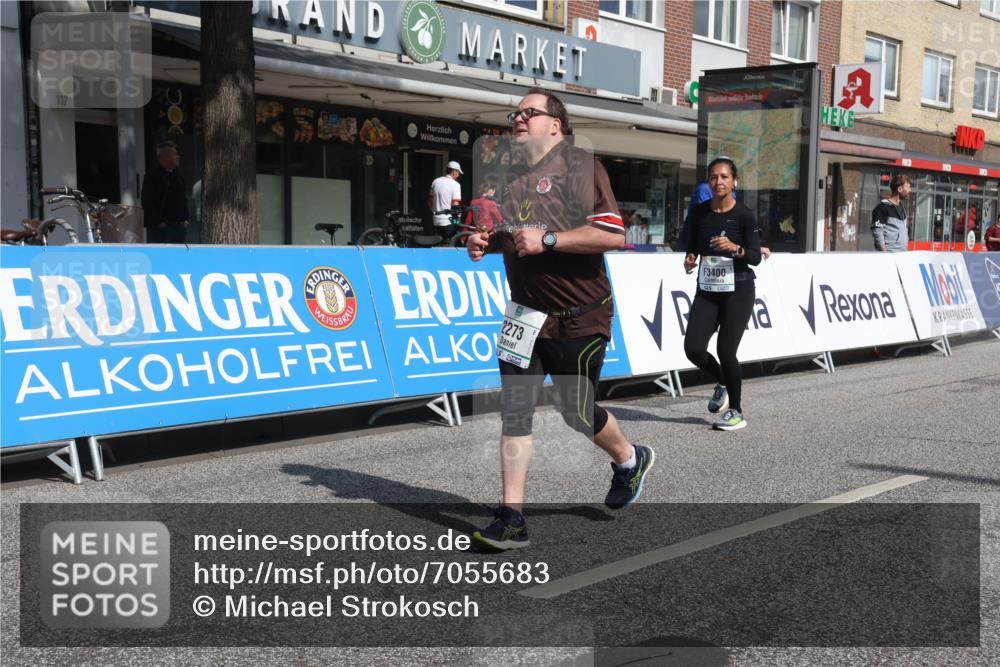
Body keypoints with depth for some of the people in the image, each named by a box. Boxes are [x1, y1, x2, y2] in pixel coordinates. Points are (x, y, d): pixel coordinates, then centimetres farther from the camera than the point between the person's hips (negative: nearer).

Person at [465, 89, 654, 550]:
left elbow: (614, 235, -21)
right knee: (514, 412, -1)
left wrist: (548, 240, -25)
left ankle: (629, 461, 36)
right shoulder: (512, 176, 13)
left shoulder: (580, 166, -11)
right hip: (525, 314, 6)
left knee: (576, 411, 5)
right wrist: (485, 242, 6)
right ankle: (511, 519, 4)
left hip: (579, 318, -6)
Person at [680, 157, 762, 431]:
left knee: (726, 351, -8)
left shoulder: (744, 215, -9)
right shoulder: (699, 213, 2)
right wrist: (690, 260, -9)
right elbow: (691, 246, 13)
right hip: (707, 290, 4)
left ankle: (736, 412, 13)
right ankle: (722, 383, 26)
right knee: (693, 348, -7)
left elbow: (756, 257, -10)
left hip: (738, 291, -4)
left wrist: (734, 248, -28)